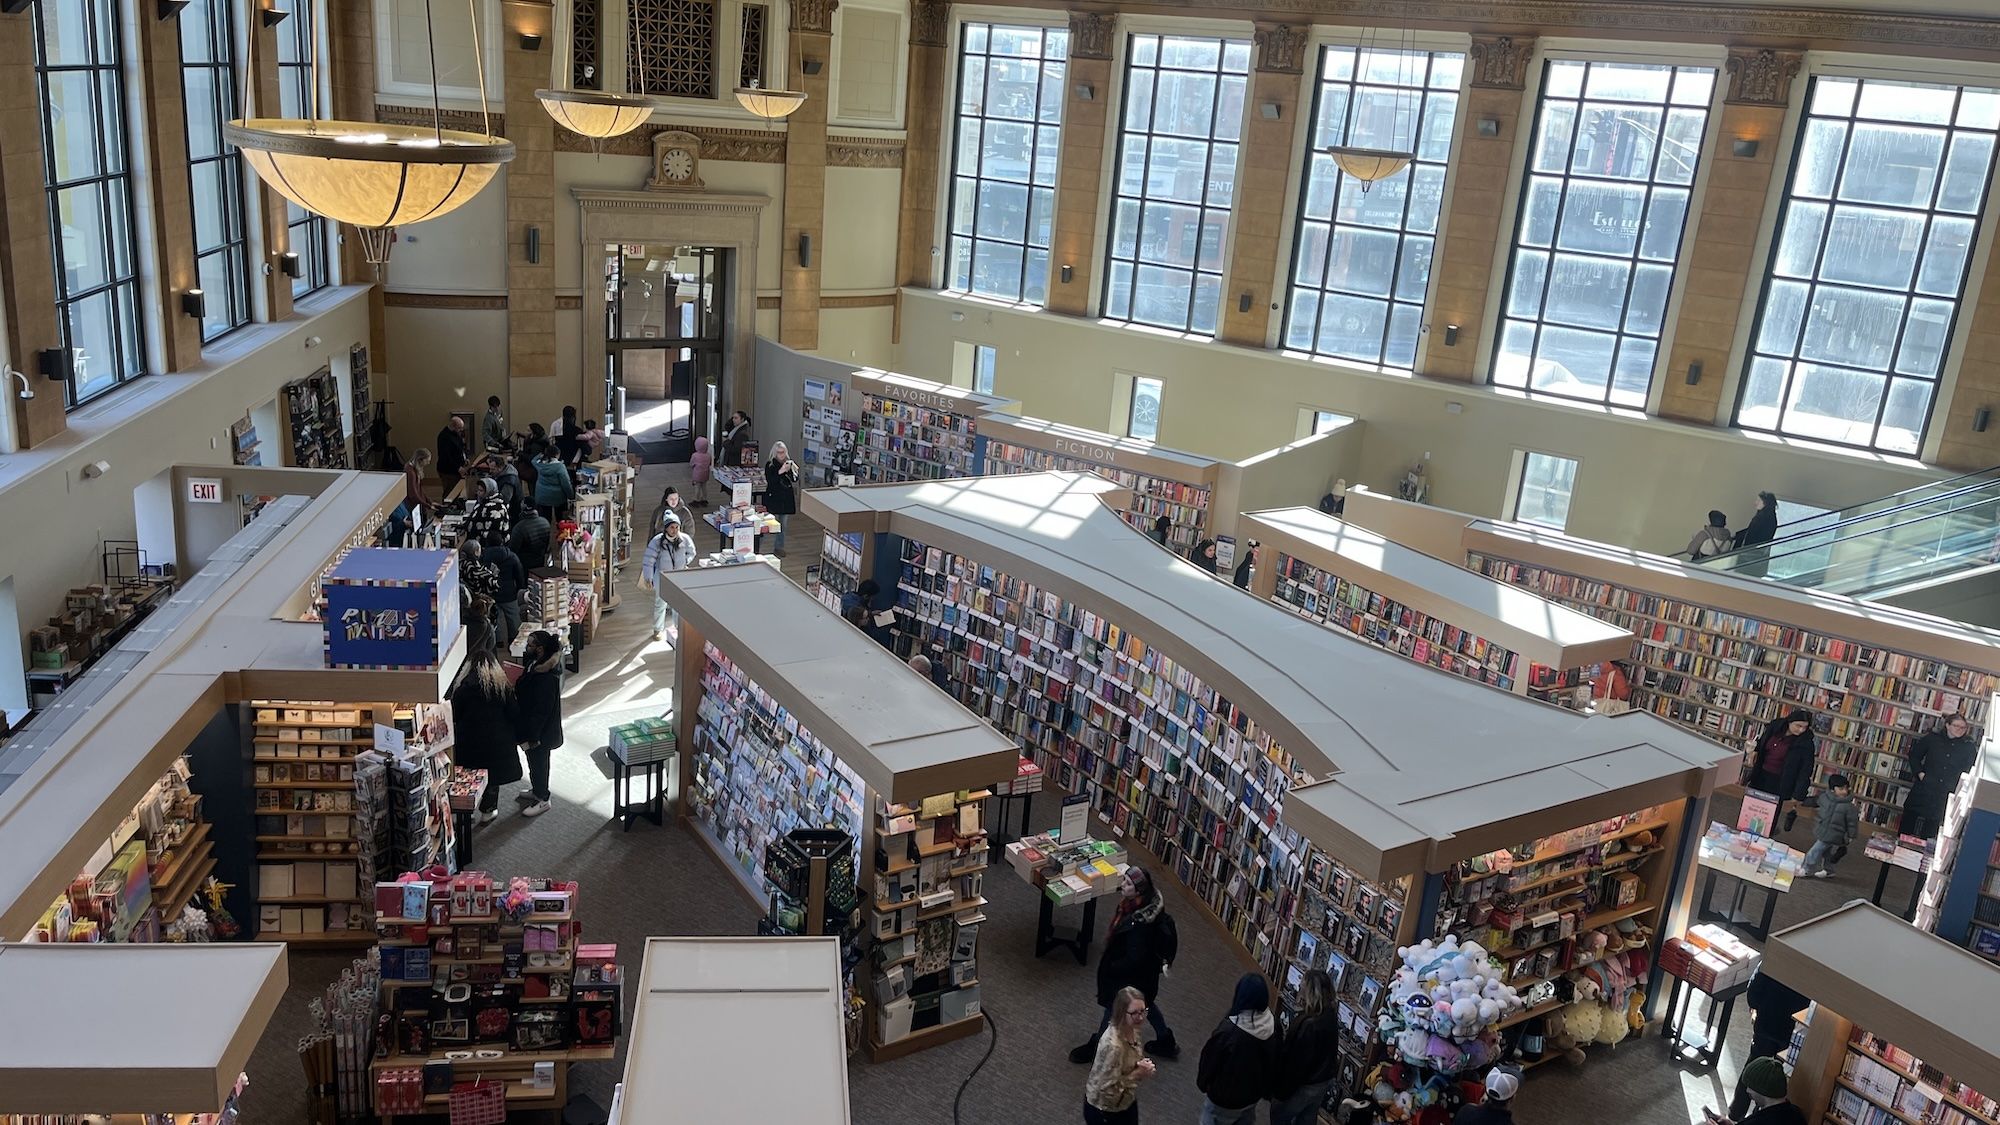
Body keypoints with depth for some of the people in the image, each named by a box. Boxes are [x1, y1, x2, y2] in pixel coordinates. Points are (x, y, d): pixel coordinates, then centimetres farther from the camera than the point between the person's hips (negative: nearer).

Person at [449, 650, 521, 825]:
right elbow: (514, 715, -5)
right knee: (492, 777, 14)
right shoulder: (503, 686, -6)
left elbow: (454, 716, -4)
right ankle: (487, 811, 22)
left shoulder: (463, 687, -7)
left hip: (469, 741, 0)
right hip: (496, 740, 0)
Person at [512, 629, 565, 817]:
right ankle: (536, 790, 47)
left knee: (538, 763, 10)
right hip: (533, 728, 9)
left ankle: (542, 800, 29)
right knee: (534, 761, 26)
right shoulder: (535, 663, -3)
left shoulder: (547, 678, -32)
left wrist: (530, 737, -23)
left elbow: (541, 711, -28)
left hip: (540, 731, -9)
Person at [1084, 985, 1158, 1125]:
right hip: (1104, 1110, -8)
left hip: (1127, 1102, 8)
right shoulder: (1113, 1045, -35)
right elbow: (1108, 1089, -30)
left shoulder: (1131, 1030, -10)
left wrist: (1142, 1068, -12)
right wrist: (1138, 1074, -26)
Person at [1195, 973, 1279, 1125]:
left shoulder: (1229, 1031, -36)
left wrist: (1202, 1083, 1)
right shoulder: (1272, 1023, -18)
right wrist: (1266, 1088, 16)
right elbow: (1274, 1058, -1)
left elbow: (1211, 1059, -19)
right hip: (1254, 1092, 5)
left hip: (1226, 1096, -5)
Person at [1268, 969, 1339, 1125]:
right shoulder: (1330, 1014, -8)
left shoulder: (1308, 1025, -35)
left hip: (1303, 1085, -7)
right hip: (1323, 1081, 7)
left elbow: (1295, 1061, -27)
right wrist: (1290, 1033, 3)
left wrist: (1281, 1091, -15)